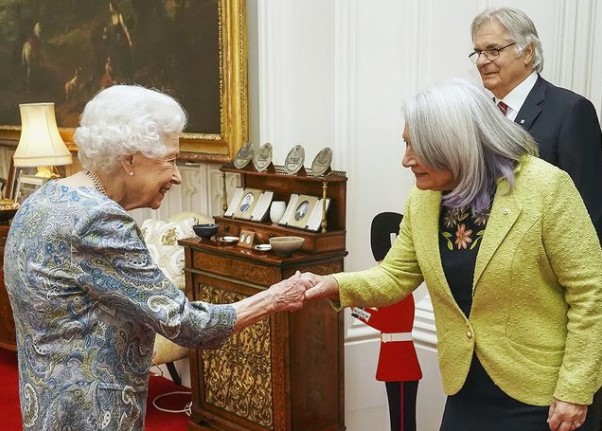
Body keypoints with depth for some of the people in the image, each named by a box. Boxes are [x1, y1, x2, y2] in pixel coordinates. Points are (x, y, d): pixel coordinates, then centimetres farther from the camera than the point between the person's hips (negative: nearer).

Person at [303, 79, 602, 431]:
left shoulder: (545, 188, -18)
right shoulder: (422, 199, -3)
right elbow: (395, 276, 3)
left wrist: (574, 390, -14)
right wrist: (337, 285, -15)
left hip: (540, 389, -4)